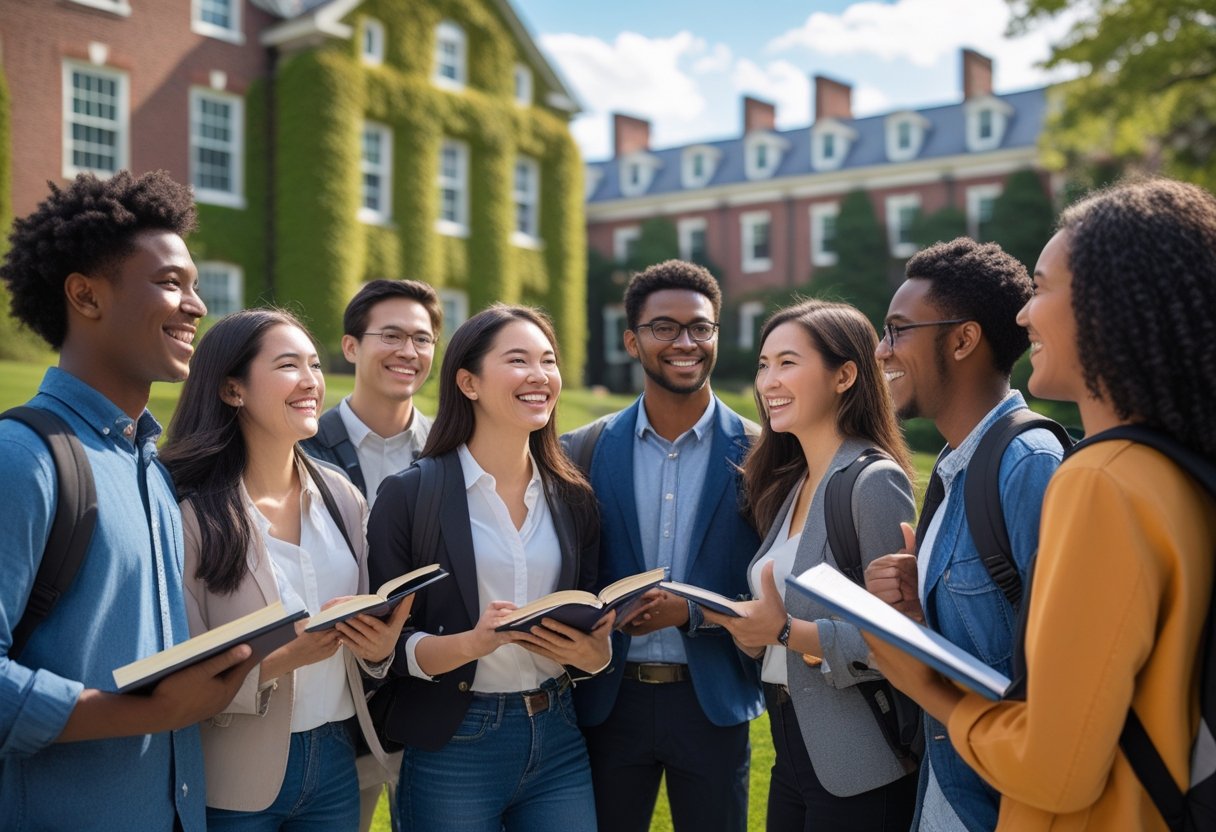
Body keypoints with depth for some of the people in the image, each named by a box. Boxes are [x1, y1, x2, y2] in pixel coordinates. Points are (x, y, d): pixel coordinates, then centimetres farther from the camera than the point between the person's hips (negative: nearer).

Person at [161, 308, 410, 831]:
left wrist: (379, 647, -11)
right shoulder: (189, 510, -14)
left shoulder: (341, 496, 2)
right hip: (234, 785, -5)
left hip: (335, 762, 5)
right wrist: (281, 659, -28)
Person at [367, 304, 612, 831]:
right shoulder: (409, 495, -6)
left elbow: (595, 627, 12)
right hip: (452, 748, -4)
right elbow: (386, 644, -7)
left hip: (558, 741, 4)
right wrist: (472, 643, -23)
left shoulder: (573, 499, 6)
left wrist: (595, 653, -9)